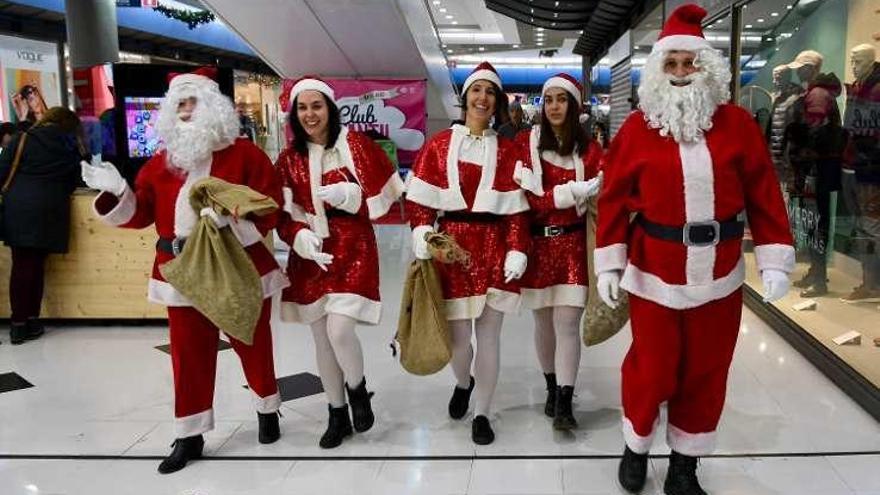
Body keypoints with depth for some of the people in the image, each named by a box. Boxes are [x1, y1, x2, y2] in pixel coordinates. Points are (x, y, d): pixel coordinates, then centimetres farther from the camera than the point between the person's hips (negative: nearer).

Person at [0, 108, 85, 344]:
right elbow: (72, 183, 13)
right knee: (37, 265, 8)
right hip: (49, 211, 1)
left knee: (21, 265, 2)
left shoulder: (21, 139, 5)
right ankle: (32, 321, 12)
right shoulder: (72, 148, 9)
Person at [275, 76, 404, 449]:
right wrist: (299, 235, -15)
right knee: (322, 340, 10)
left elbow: (385, 195, -4)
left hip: (352, 248, -4)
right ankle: (337, 414, 28)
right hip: (309, 254, 4)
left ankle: (357, 389, 15)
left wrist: (349, 195, -19)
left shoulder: (355, 144, -3)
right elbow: (283, 213, 4)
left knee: (340, 330, -18)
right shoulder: (289, 157, 7)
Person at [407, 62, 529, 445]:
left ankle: (482, 414, 21)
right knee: (457, 335, 4)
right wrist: (421, 233, -13)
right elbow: (420, 197, 2)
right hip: (451, 247, 0)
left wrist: (517, 251, -7)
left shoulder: (507, 150, 5)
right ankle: (463, 383, 39)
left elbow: (516, 208, 1)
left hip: (494, 249, 0)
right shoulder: (439, 145, 4)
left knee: (488, 336, 4)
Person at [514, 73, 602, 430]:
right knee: (543, 322, 11)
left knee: (567, 322, -6)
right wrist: (576, 191, -16)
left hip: (573, 244, -1)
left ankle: (564, 403, 0)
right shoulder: (525, 143, 1)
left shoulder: (589, 149, 2)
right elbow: (528, 197, -7)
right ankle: (552, 388, 30)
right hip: (537, 243, 1)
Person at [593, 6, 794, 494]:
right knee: (651, 368, 6)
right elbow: (614, 198, -2)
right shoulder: (637, 127, -2)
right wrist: (609, 263, -5)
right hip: (654, 270, -2)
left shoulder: (737, 123, 1)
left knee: (705, 371, 10)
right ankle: (636, 449, 32)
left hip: (719, 273, 2)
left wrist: (774, 261, -2)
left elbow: (764, 195, 2)